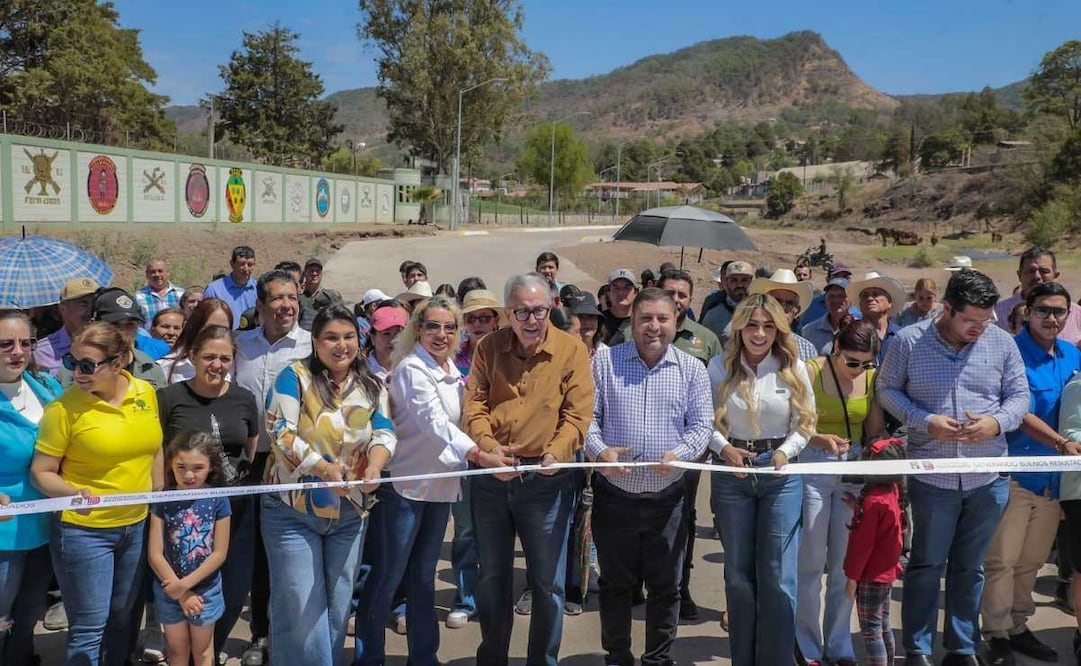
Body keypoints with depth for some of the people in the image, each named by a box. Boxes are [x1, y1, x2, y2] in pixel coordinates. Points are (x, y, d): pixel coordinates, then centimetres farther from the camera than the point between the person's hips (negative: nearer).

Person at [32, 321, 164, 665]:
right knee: (90, 626, 3)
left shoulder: (146, 393, -2)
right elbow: (41, 472, -10)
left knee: (122, 617, 19)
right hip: (83, 530, -4)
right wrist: (73, 493, -28)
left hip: (136, 526, 4)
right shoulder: (64, 407, -15)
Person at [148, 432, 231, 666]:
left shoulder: (217, 500, -12)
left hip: (206, 590, -1)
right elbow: (154, 555, -11)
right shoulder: (163, 500, -11)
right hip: (169, 591, 1)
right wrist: (181, 594, -12)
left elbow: (219, 553, -11)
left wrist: (185, 584, -16)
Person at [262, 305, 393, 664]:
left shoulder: (372, 386, 5)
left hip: (350, 512, 4)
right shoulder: (295, 376, -7)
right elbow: (280, 434, -15)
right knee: (300, 606, -2)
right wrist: (324, 468, -28)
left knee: (338, 605, 13)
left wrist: (374, 467, -27)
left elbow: (384, 434, -5)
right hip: (293, 510, -4)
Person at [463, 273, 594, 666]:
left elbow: (578, 414, -10)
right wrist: (487, 445, -18)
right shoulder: (489, 347, 3)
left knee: (548, 581, 6)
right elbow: (474, 403, -1)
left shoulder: (571, 350, -5)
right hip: (491, 477, 3)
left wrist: (556, 453, -25)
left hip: (546, 480, -3)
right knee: (492, 575, 17)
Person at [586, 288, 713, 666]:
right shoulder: (604, 362, 1)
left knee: (665, 586, 10)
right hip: (615, 495, -1)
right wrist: (600, 451, -18)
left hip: (668, 496, 1)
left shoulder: (692, 369, 4)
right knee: (616, 584, 11)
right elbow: (587, 416, -1)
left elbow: (702, 425, 0)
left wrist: (679, 454, -18)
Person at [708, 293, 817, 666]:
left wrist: (786, 451, -14)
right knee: (738, 573, 10)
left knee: (778, 576, 0)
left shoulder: (793, 368, -1)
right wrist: (724, 448, -17)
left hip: (781, 473, 0)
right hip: (731, 473, 1)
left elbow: (805, 422, 2)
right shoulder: (719, 366, -1)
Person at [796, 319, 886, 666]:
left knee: (846, 561, 8)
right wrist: (822, 439, -28)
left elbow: (875, 429, 9)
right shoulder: (811, 371, -9)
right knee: (812, 562, 1)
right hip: (813, 467, -4)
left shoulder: (872, 377, 4)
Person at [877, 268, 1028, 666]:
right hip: (932, 477, -2)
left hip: (988, 479, 3)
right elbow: (887, 389, 1)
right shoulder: (909, 341, -4)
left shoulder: (1002, 343, 2)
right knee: (926, 565, 7)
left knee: (970, 567, 14)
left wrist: (997, 422, -14)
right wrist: (925, 421, -14)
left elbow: (1019, 395, 7)